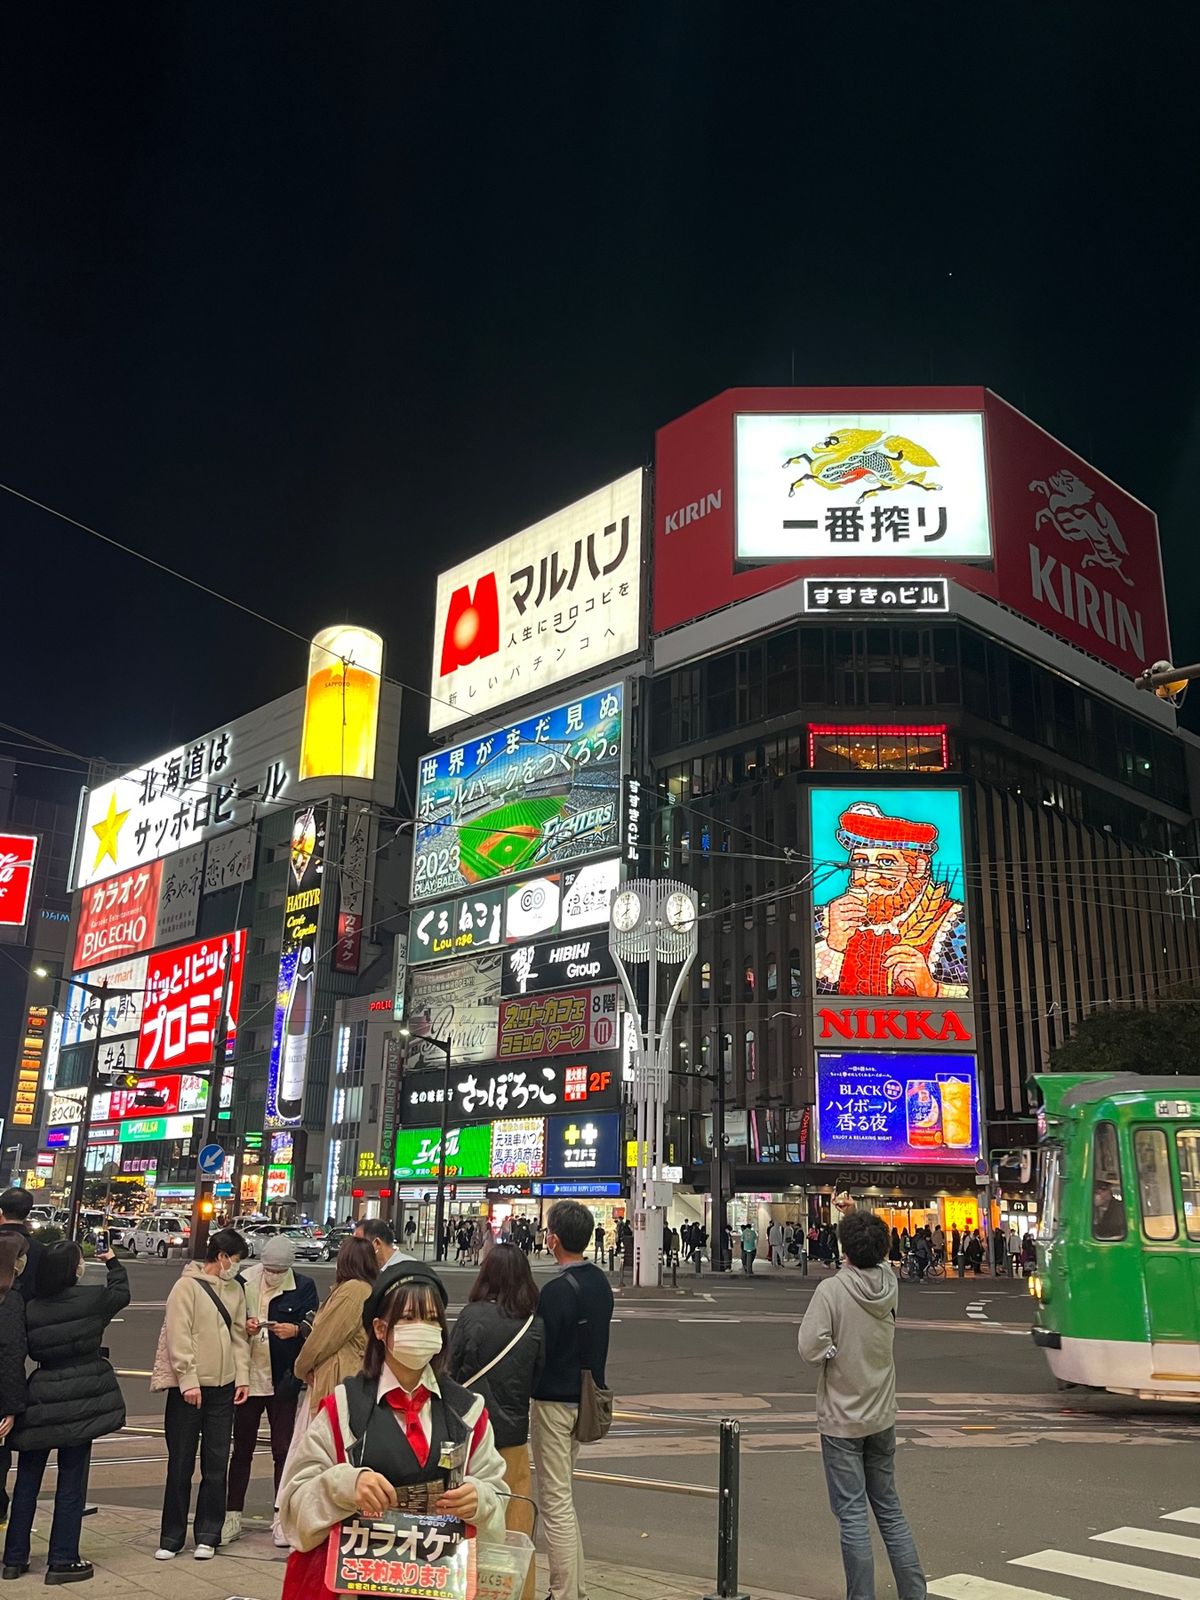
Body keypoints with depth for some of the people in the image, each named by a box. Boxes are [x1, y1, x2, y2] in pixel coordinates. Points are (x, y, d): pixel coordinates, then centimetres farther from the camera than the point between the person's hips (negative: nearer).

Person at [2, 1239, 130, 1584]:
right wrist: (112, 1262, 26)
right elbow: (121, 1293, 12)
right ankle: (62, 1561, 11)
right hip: (80, 1400, -3)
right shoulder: (92, 1297, -9)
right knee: (71, 1483, 6)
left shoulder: (31, 1308, -3)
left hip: (40, 1399, 3)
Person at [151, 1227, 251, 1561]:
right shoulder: (187, 1286, -8)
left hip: (223, 1387, 5)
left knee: (216, 1465, 8)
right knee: (181, 1465, 4)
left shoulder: (235, 1289, 11)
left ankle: (208, 1536, 17)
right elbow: (178, 1337, -13)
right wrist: (188, 1380, -17)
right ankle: (171, 1537, 15)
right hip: (188, 1387, -5)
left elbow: (239, 1335, 13)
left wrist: (242, 1376, 4)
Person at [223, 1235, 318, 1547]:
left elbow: (314, 1327, -5)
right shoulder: (243, 1282, -2)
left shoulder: (303, 1287, -4)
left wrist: (296, 1330, -25)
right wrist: (242, 1326, -14)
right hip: (248, 1377, 1)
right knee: (241, 1448, 11)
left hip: (282, 1381, -1)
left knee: (283, 1450, 5)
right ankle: (233, 1517, 23)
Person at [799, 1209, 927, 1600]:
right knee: (889, 1508, 18)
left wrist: (833, 1351, -8)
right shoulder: (889, 1285, -5)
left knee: (852, 1515, 4)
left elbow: (811, 1346, -26)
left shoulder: (832, 1289, -20)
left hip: (841, 1420, -5)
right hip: (882, 1416, 5)